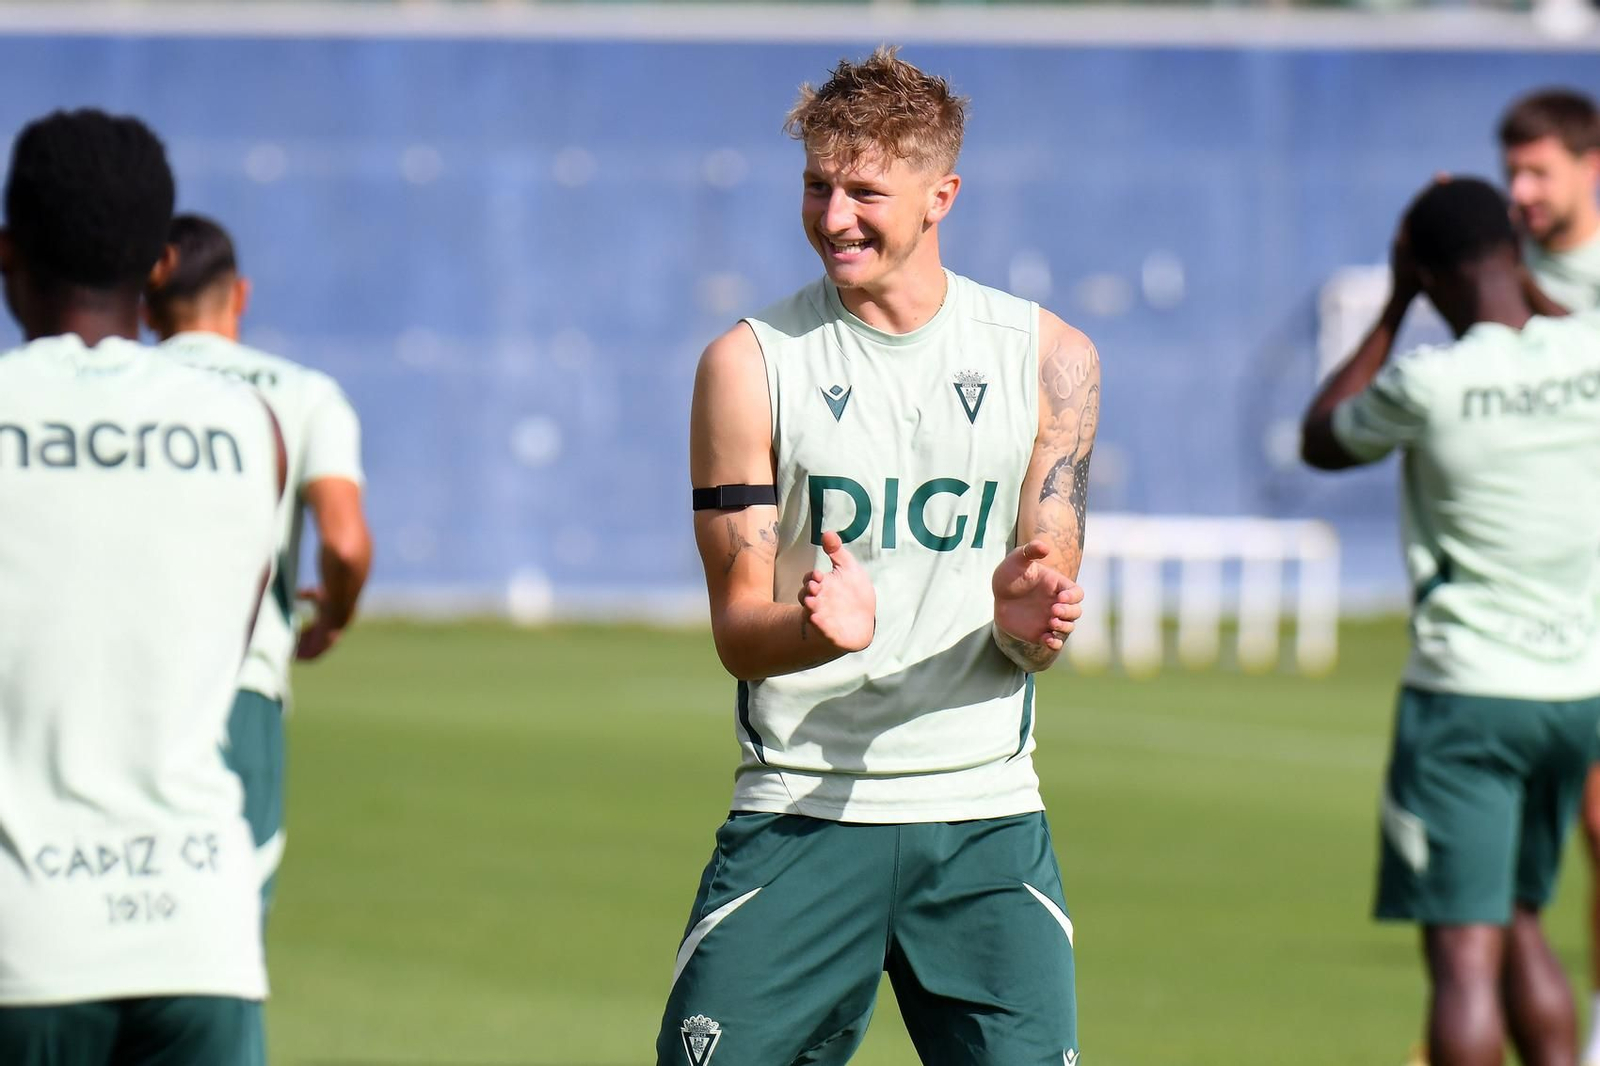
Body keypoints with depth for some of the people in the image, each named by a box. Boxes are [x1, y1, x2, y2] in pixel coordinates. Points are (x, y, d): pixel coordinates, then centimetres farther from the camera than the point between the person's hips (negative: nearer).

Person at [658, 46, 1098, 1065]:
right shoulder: (750, 363, 1)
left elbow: (1044, 628, 6)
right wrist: (821, 629, -24)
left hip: (987, 816, 1)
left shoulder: (1050, 357, 5)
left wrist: (1027, 622, -18)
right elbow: (737, 627, -2)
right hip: (799, 814, -1)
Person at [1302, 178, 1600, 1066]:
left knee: (1464, 952, -6)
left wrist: (1393, 309, 12)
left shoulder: (1426, 384, -15)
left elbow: (1320, 441, 7)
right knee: (1518, 925, 21)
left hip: (1463, 692, -5)